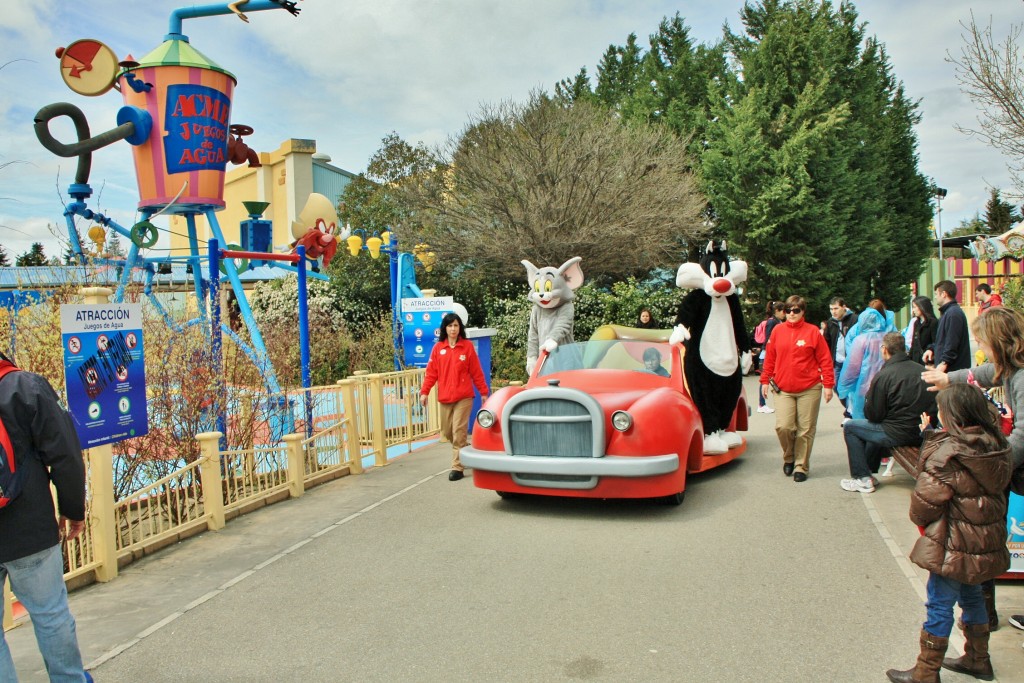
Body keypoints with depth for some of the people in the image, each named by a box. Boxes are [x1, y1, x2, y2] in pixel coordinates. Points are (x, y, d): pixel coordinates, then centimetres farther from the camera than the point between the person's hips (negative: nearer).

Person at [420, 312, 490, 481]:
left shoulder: (468, 346, -1)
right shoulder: (438, 348, 5)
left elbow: (476, 372, 2)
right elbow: (431, 372, 4)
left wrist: (484, 392, 3)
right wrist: (424, 392, -4)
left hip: (464, 397, -3)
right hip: (444, 398, 3)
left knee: (459, 432, -6)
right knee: (447, 432, 11)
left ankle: (457, 467, 0)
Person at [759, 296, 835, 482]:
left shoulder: (812, 331, -1)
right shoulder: (777, 331, 5)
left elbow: (825, 360, 0)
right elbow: (770, 358, 10)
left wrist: (828, 384, -3)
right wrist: (765, 380, 9)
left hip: (809, 389, -1)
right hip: (783, 389, 1)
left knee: (806, 430, 2)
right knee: (783, 426, -10)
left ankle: (801, 466, 15)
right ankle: (789, 458, 17)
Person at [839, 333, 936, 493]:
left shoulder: (883, 376, -15)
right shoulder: (923, 370, 2)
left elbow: (872, 415, -10)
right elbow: (934, 407, 9)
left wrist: (868, 397, 8)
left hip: (899, 434, -7)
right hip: (923, 433, 7)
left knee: (850, 427, 11)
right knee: (878, 427, 34)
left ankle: (862, 479, 9)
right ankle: (868, 471, 37)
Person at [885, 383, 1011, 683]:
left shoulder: (949, 453, -23)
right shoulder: (996, 446, 0)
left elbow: (925, 501, -19)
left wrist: (919, 518, 1)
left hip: (955, 545, -8)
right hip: (988, 542, 8)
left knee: (939, 605, 2)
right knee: (972, 596, 24)